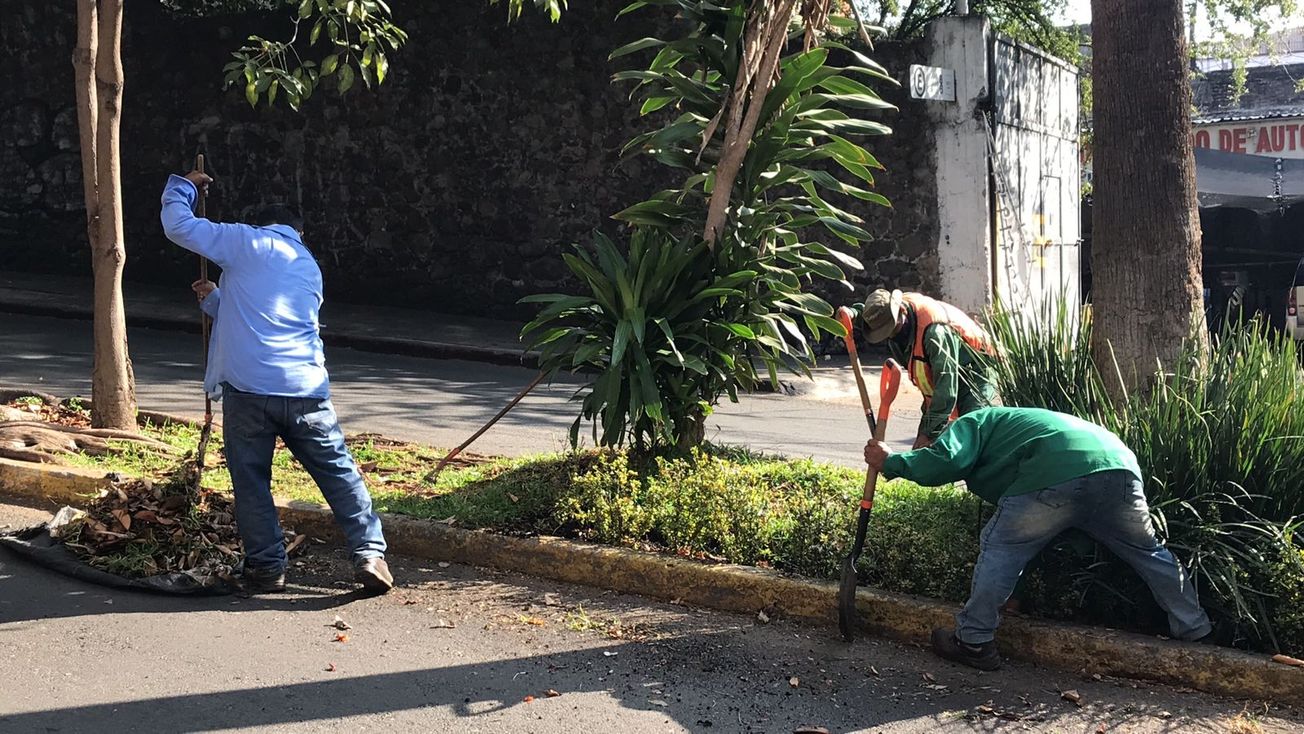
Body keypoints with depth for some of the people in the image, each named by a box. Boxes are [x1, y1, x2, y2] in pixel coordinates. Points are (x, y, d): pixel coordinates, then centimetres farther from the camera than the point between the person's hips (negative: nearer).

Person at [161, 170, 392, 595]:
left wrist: (183, 186, 24)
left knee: (251, 481, 9)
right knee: (340, 474, 10)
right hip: (307, 392, 4)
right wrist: (216, 299, 38)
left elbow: (178, 225, 7)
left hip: (248, 389, -3)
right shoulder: (310, 268, 24)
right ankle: (370, 554, 5)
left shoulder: (249, 243, 6)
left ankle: (267, 567, 12)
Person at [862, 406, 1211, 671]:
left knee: (1000, 547, 10)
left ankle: (974, 642, 15)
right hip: (1119, 465, 7)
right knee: (1147, 551, 26)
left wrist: (891, 462, 12)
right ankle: (1196, 632, 37)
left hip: (1058, 476, -7)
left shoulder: (972, 423, 22)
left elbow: (945, 460, 1)